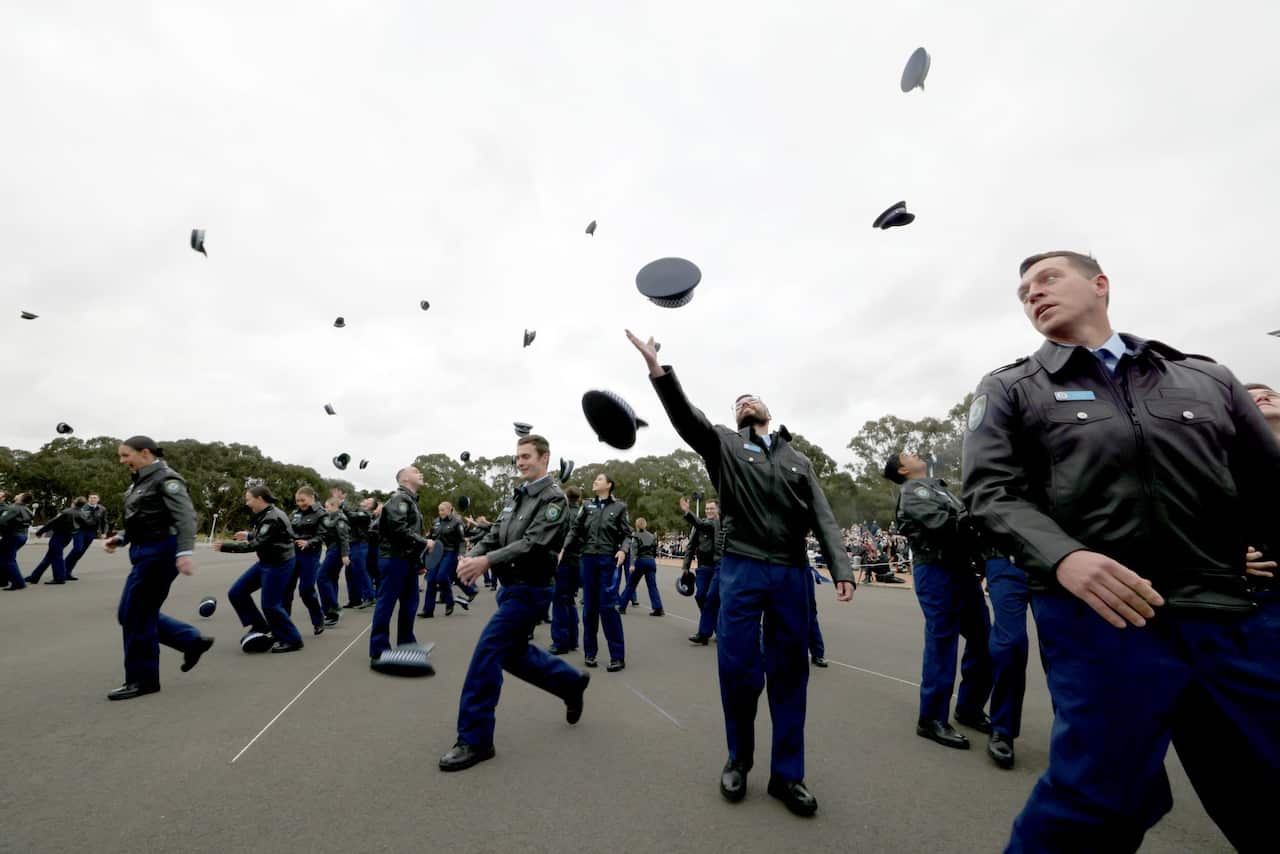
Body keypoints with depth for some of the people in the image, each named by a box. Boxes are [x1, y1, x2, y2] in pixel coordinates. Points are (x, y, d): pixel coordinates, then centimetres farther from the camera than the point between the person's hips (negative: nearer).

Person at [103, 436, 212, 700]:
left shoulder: (166, 479, -13)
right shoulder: (141, 482, 16)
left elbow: (186, 516, -22)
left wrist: (185, 552, -32)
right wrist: (120, 539, 6)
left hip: (159, 553, -10)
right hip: (145, 553, 10)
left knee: (136, 616, -2)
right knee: (131, 614, 13)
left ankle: (142, 680, 12)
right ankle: (193, 641, 21)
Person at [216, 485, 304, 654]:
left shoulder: (273, 518, -23)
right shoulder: (265, 515, 7)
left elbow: (256, 544, -27)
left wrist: (226, 547, -23)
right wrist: (248, 535, 23)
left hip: (280, 564, -10)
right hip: (266, 562, 10)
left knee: (270, 604, -4)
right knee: (236, 592, 10)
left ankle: (292, 640, 10)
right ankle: (260, 626, 22)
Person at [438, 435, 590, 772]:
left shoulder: (553, 497, -14)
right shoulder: (517, 496, 12)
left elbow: (534, 544, -24)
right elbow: (494, 535, 8)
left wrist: (486, 561, -30)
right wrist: (470, 556, -12)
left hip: (529, 590, -9)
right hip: (510, 586, 9)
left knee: (486, 654, -8)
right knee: (513, 654, 18)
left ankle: (474, 740, 7)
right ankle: (572, 683, 36)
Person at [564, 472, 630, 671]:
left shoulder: (619, 507, 1)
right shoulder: (587, 507, 9)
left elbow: (627, 534, -1)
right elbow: (575, 530, 10)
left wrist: (623, 550, -17)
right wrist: (564, 548, -1)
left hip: (609, 560, -3)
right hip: (588, 559, 4)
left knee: (608, 606, -5)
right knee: (589, 606, 9)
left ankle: (618, 656, 5)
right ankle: (589, 652, 23)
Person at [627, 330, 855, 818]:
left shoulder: (799, 460, 16)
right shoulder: (724, 445, 7)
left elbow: (823, 518, 9)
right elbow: (686, 417, -11)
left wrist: (841, 569, -5)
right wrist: (657, 369, -26)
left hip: (793, 574, 3)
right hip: (742, 571, -2)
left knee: (789, 672, 9)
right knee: (738, 668, 3)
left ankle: (786, 774, 25)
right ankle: (738, 760, 27)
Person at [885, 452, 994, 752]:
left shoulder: (937, 487, 23)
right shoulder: (912, 491, -4)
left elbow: (964, 520, 16)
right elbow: (942, 523, -19)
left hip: (961, 567, 9)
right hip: (937, 571, -9)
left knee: (983, 639, 14)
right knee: (942, 643, -4)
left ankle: (969, 708, 29)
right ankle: (932, 719, 6)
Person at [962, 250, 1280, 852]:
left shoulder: (1208, 379, 14)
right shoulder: (1009, 390, 4)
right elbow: (990, 491, -7)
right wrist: (1062, 557, -24)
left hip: (1231, 620, 4)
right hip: (1095, 616, -4)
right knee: (1104, 798, 1)